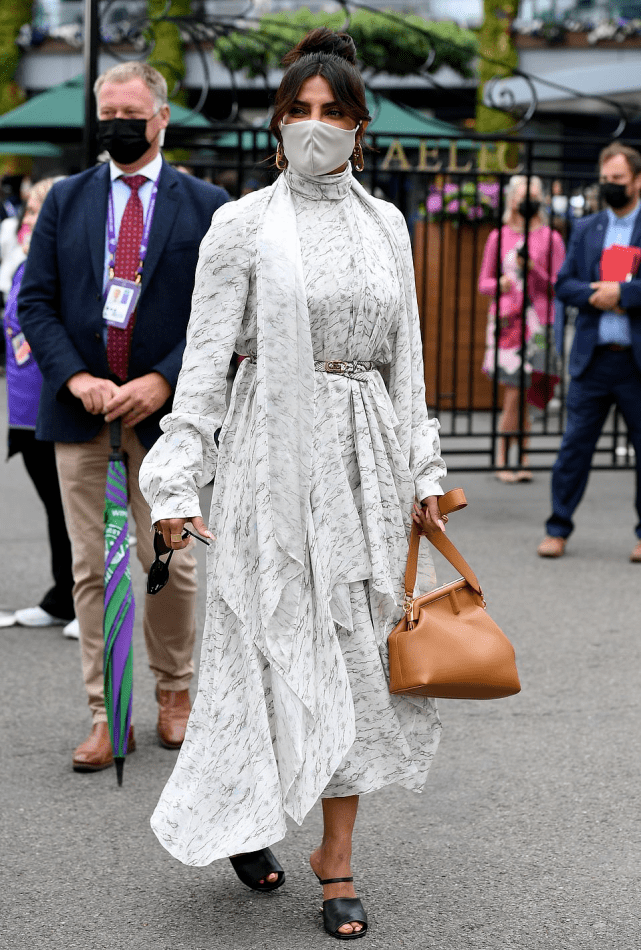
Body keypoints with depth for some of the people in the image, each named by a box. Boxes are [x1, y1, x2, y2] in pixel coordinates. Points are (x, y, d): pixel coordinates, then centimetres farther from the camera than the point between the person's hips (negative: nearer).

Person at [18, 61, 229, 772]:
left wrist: (162, 381, -13)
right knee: (91, 567, 3)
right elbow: (35, 301, 5)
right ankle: (104, 716, 10)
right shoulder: (66, 200, 9)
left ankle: (173, 692, 25)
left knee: (170, 561, 3)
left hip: (164, 408, -1)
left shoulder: (206, 206, 3)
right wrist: (77, 379, -11)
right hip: (80, 407, 2)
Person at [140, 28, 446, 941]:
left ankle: (336, 857, 12)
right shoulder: (244, 224, -2)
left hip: (366, 454, 4)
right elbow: (206, 356, -5)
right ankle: (241, 811, 24)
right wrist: (178, 478, -11)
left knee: (356, 651, 3)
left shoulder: (385, 224, 10)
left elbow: (406, 356, 13)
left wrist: (423, 469, 10)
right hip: (276, 447, -3)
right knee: (276, 644, -1)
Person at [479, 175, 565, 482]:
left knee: (519, 393, -3)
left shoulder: (550, 238, 7)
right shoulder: (498, 237, 11)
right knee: (516, 393, -5)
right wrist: (500, 284, -7)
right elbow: (483, 282, 14)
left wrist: (533, 269, -11)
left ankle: (504, 459, 7)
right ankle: (521, 459, 3)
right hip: (506, 319, 0)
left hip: (537, 322, 0)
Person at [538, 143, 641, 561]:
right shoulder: (585, 229, 13)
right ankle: (559, 529, 11)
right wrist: (595, 295, -10)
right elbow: (564, 284, 8)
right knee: (575, 444, 3)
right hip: (592, 357, 3)